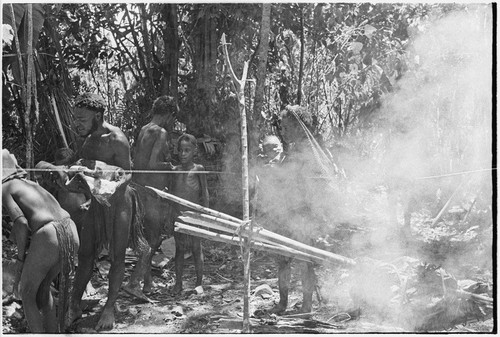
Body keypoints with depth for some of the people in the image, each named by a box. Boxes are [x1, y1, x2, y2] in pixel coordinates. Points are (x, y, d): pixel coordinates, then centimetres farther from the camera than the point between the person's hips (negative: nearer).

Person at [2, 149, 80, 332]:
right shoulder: (30, 184, 30)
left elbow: (21, 224, -7)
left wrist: (21, 263, 0)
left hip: (47, 238, -7)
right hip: (71, 234, 7)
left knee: (26, 294, 17)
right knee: (42, 288, 29)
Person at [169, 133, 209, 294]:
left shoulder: (198, 169, -7)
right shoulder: (174, 170, 3)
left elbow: (204, 193, -4)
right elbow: (171, 194, 10)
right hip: (177, 215, 3)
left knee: (196, 248, 5)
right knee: (179, 249, 9)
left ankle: (199, 283, 15)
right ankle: (178, 283, 16)